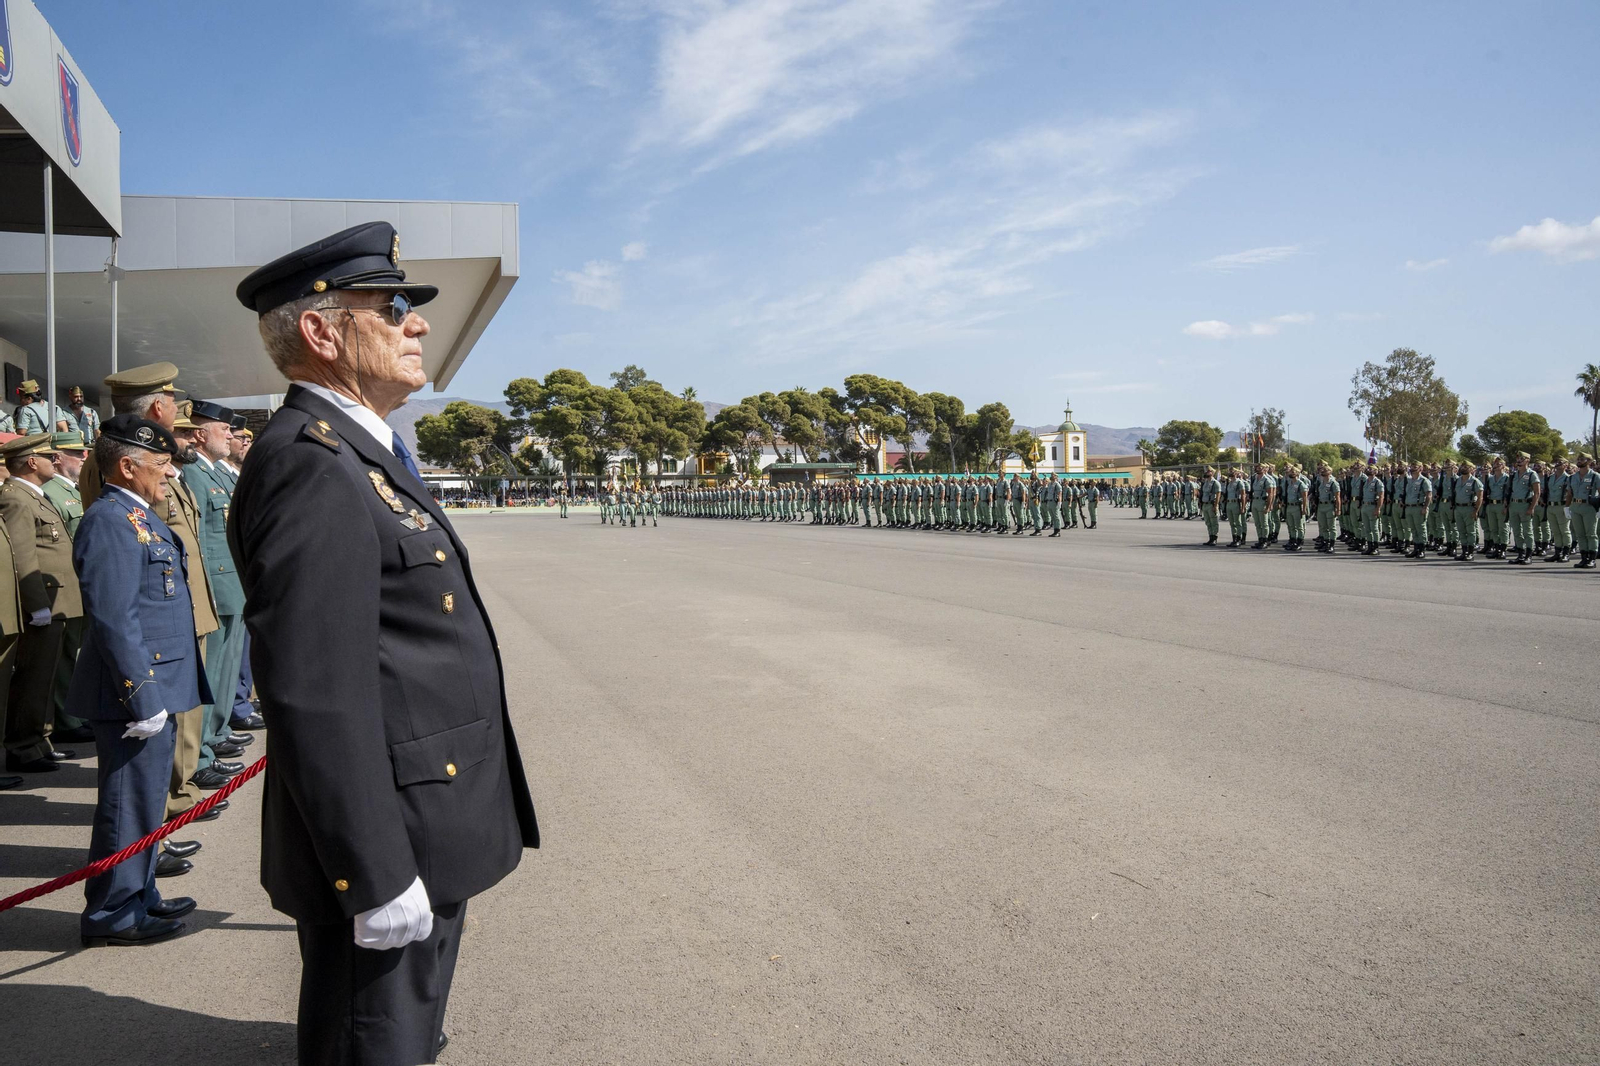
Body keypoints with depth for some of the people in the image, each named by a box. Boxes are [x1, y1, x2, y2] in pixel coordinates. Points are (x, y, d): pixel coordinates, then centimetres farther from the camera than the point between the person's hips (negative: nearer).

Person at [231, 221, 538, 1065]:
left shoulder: (359, 454, 13)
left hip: (425, 836, 10)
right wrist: (376, 876, -24)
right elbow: (314, 694, -26)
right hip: (386, 841, -10)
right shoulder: (310, 464, -21)